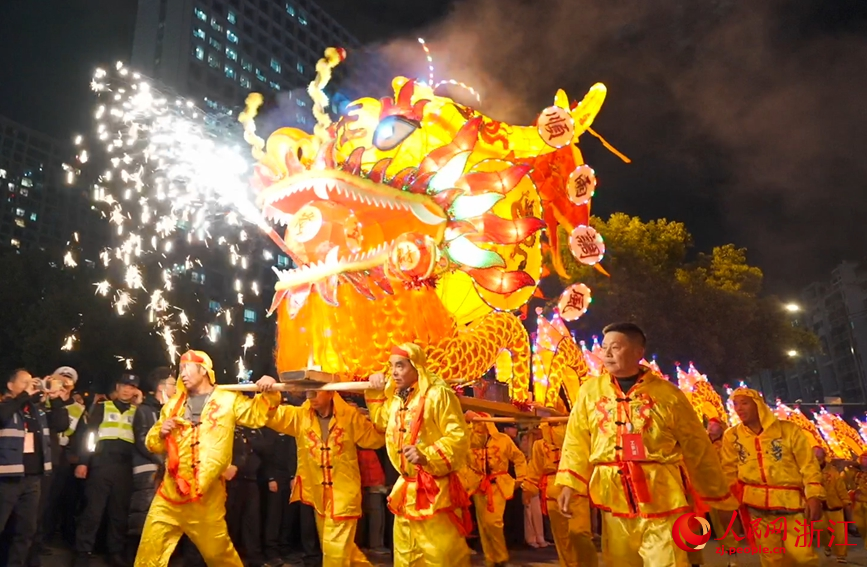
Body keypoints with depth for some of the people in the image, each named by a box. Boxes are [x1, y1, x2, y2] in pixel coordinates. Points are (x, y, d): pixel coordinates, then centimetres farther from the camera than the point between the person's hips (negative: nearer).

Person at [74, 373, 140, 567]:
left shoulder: (137, 411, 14)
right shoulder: (102, 407, 8)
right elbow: (89, 434, 1)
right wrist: (83, 462, -5)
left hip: (124, 468, 2)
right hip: (101, 465, -2)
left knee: (120, 512, 8)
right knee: (93, 510, -1)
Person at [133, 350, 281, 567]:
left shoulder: (228, 400, 3)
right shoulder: (174, 404, 12)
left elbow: (257, 414, -5)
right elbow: (153, 444, 16)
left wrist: (269, 394, -23)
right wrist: (160, 433, -6)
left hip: (207, 494, -3)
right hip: (171, 490, 3)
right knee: (150, 549, 7)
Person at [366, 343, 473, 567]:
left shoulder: (438, 394, -13)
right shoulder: (395, 398, 11)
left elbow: (459, 437, -17)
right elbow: (381, 423, 30)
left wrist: (428, 456, -29)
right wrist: (376, 393, 17)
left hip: (434, 489, -8)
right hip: (406, 490, 8)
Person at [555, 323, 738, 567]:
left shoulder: (667, 393, -1)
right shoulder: (590, 390, 5)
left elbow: (697, 447, 5)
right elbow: (576, 441, 3)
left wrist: (719, 496, 9)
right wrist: (569, 484, -7)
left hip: (661, 497, -2)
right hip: (614, 498, 2)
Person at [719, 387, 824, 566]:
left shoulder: (788, 429, -1)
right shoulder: (732, 435, 3)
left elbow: (809, 465, -1)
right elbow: (729, 472, 9)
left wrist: (814, 495, -11)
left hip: (791, 502, -1)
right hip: (756, 505, 2)